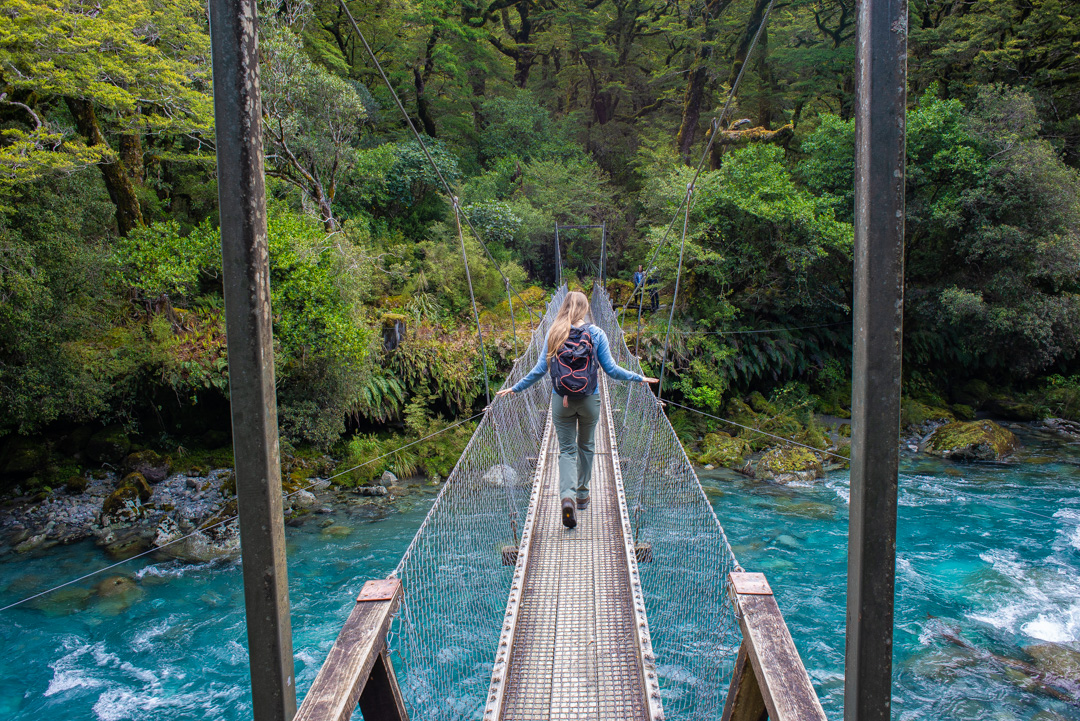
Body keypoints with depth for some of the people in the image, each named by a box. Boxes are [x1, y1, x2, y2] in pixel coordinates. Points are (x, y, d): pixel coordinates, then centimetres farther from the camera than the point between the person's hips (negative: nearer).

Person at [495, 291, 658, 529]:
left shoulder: (554, 333, -2)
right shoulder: (596, 334, -4)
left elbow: (540, 368, -2)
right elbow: (611, 369, -3)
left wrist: (515, 388, 10)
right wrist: (639, 378, 11)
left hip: (561, 400, 0)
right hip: (589, 400, 0)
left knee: (567, 450, 5)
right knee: (585, 446, 19)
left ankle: (568, 496, -17)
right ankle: (582, 495, 30)